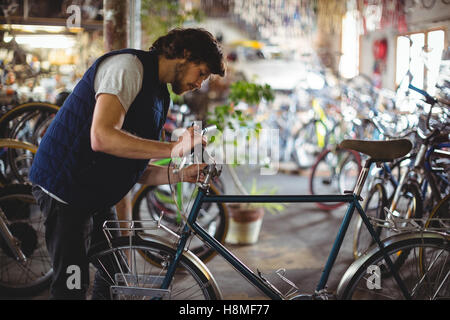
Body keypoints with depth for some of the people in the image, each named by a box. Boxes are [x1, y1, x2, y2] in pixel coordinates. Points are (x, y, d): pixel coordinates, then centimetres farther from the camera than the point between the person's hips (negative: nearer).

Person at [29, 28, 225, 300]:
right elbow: (102, 137, -32)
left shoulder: (160, 96, 12)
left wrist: (180, 175, -5)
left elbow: (135, 168, 10)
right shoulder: (128, 66, -17)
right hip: (66, 187, -10)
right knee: (73, 286, -8)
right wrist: (173, 148, -33)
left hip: (99, 196, 10)